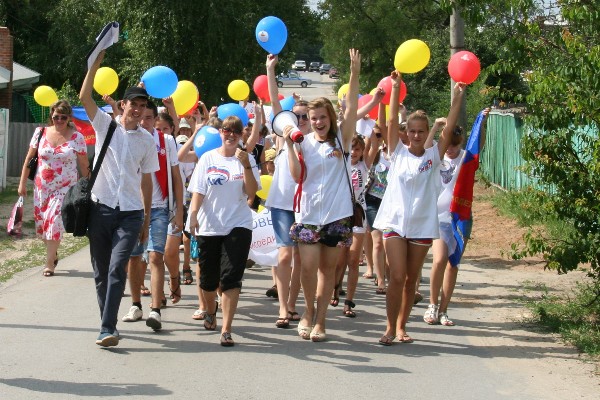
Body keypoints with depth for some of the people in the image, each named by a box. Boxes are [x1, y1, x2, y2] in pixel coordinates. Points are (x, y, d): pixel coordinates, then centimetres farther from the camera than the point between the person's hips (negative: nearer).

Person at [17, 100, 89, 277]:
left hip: (64, 188, -3)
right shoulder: (41, 133, 1)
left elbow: (84, 166, -2)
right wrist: (22, 183, 5)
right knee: (40, 223, 7)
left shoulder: (77, 137, -6)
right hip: (41, 187, 3)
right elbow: (29, 159, 6)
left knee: (54, 222, -12)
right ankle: (53, 254, 32)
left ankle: (49, 262, 2)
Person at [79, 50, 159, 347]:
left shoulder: (147, 140, 8)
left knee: (117, 269, -15)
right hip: (101, 208, 1)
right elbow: (84, 97, -10)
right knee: (101, 272, 7)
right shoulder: (105, 125, 4)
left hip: (131, 213, -1)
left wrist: (147, 219, 11)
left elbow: (146, 180, 12)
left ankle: (107, 329, -20)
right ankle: (108, 322, 20)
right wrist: (96, 62, -17)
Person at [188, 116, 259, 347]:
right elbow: (198, 191, -1)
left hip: (238, 226, -1)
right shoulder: (208, 158, 4)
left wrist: (246, 165, -16)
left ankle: (226, 330, -13)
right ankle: (211, 312, 42)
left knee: (231, 278, -12)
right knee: (208, 278, 12)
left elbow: (251, 192, -6)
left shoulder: (246, 160, 4)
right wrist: (193, 214, -16)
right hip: (209, 227, 1)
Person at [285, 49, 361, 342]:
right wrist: (289, 144, -14)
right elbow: (297, 175, -8)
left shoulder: (341, 139, 3)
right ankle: (309, 311, 18)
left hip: (337, 215, 1)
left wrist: (354, 74, -20)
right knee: (308, 266, -7)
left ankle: (320, 320, 15)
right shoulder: (304, 142, 3)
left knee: (328, 268, 6)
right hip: (308, 213, 0)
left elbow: (351, 109, -10)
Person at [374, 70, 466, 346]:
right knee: (397, 277, -10)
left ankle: (401, 327, 21)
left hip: (422, 226, 2)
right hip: (395, 222, -2)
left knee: (411, 280, 9)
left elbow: (449, 129, -6)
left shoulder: (433, 156, 4)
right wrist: (395, 88, -16)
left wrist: (457, 98, -14)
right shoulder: (398, 152, 1)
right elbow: (392, 121, -8)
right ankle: (390, 328, 0)